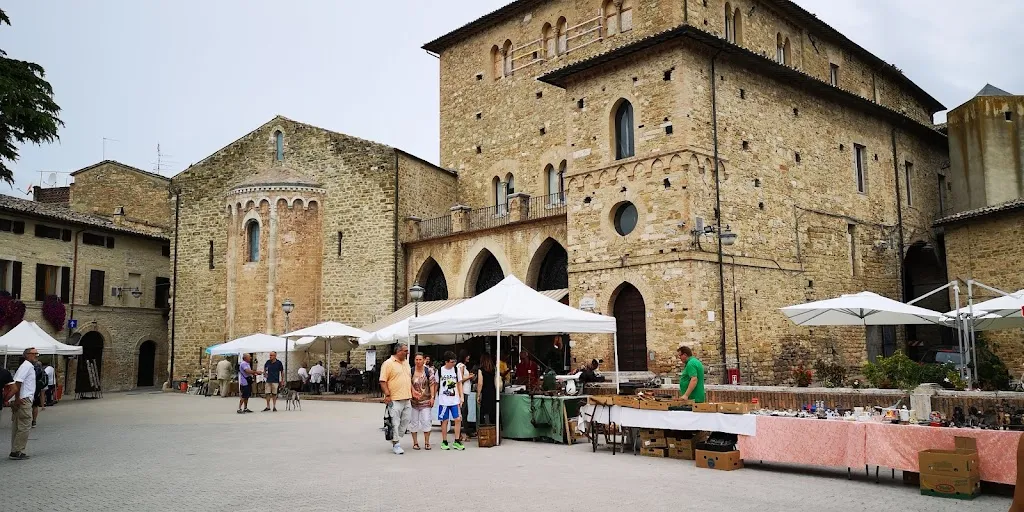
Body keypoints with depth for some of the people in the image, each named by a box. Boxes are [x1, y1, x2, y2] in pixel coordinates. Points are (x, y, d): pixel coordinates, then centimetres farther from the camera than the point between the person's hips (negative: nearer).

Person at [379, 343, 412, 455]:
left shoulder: (406, 363, 17)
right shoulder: (388, 363, -7)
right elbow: (383, 381, -11)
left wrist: (412, 392, 15)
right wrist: (387, 395, -17)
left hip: (407, 399, 8)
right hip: (395, 399, -7)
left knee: (406, 420, 9)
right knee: (395, 423, -3)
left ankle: (396, 439, 23)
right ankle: (396, 444, 6)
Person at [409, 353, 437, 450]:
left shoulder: (429, 371, 0)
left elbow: (432, 384, 0)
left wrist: (432, 397, -5)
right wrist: (413, 392, -5)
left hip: (426, 400, -1)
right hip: (413, 400, 1)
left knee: (426, 421, -2)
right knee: (414, 421, 5)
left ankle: (427, 442, 7)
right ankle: (415, 442, 15)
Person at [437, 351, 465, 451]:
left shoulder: (456, 370, 2)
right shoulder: (440, 371, -5)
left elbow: (459, 384, 9)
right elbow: (436, 385, 5)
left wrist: (461, 397, 3)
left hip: (455, 400, 2)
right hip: (443, 401, -2)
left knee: (458, 419, -2)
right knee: (445, 421, 3)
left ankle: (457, 441, 8)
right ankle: (444, 442, 14)